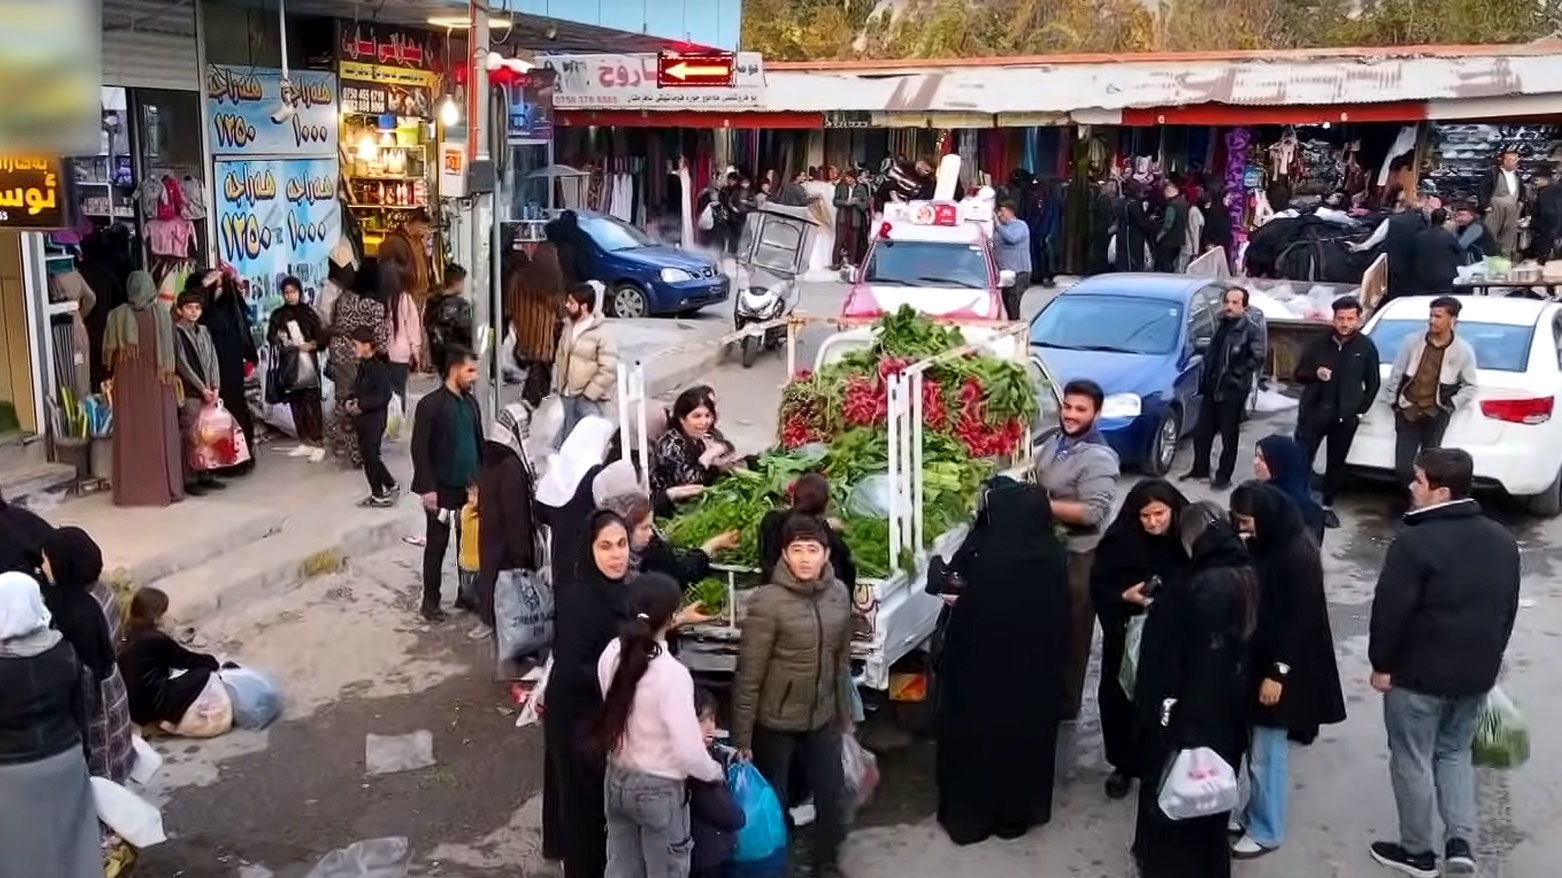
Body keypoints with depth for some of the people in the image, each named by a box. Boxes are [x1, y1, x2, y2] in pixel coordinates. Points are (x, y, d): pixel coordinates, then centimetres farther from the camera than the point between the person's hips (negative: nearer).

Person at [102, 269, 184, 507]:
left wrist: (112, 378, 12)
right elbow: (168, 352, -5)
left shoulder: (117, 315, -5)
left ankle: (130, 490, 10)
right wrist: (169, 374, 7)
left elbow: (109, 354, 0)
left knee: (130, 433, 7)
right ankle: (166, 487, 6)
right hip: (156, 380, -1)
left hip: (127, 381, 1)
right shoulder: (162, 314, -8)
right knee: (160, 432, 5)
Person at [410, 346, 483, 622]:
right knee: (437, 546, 4)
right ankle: (430, 601, 15)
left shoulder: (471, 402, 6)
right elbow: (419, 450, -13)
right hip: (442, 488, -5)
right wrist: (428, 488, -17)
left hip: (470, 486, 5)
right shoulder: (430, 405, -12)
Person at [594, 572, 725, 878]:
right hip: (659, 789, -6)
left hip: (617, 779, 6)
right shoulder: (672, 673, -28)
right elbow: (689, 753, -24)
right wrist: (717, 772, -3)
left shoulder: (611, 654, -9)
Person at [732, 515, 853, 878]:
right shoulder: (767, 601, -19)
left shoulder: (839, 595, -3)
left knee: (833, 798, 13)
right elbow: (748, 676, -16)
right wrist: (741, 737, -13)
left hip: (822, 720, 5)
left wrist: (844, 711, 14)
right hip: (775, 724, -4)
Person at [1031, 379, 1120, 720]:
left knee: (1071, 629, 6)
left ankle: (1066, 702, 22)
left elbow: (1093, 512, -28)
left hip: (1077, 555, -8)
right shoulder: (1054, 441, 5)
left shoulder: (1099, 459, -21)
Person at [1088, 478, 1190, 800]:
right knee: (1120, 700, 8)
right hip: (1127, 637, 0)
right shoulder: (1120, 540, -10)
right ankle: (1123, 765, 28)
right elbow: (1098, 587, -6)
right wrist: (1124, 597, -23)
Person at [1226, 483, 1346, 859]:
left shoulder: (1298, 556, -18)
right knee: (1254, 749, 14)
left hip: (1280, 670, -7)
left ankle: (1266, 831, 15)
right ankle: (1252, 816, 27)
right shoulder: (1261, 547, 6)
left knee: (1265, 754, 2)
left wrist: (1278, 672, -18)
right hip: (1255, 662, 7)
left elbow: (1302, 620, -18)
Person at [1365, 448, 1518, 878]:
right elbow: (1508, 608, 13)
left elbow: (1390, 611, -19)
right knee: (1454, 753, 22)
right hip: (1476, 673, 7)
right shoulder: (1502, 540, 3)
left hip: (1418, 673, -7)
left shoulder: (1415, 543, -22)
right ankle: (1460, 843, 12)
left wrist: (1381, 664, -7)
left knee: (1412, 761, 9)